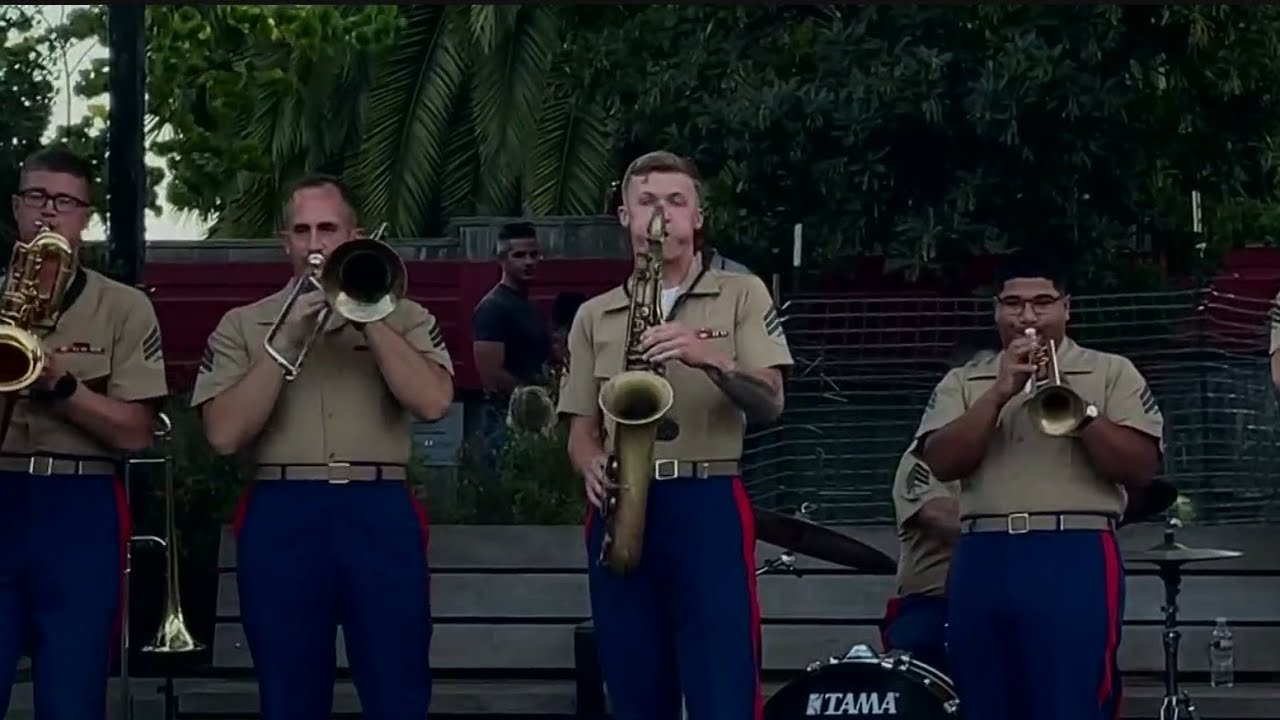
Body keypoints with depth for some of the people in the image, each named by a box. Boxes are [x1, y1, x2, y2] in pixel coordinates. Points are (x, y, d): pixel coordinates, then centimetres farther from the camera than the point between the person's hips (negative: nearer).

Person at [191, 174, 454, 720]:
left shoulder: (403, 317, 10)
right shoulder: (242, 326, 9)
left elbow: (433, 403, -8)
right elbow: (224, 434, -4)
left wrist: (368, 318, -9)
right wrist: (285, 341, -9)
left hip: (380, 514, 0)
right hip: (281, 518, 0)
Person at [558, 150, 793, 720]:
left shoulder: (741, 294, 8)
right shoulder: (594, 315, 16)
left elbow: (769, 405, -2)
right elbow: (581, 431, 14)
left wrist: (709, 358, -20)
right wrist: (594, 466, -9)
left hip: (708, 506, -3)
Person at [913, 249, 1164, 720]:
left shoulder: (1112, 373, 10)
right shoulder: (963, 383, 17)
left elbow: (1140, 469, 0)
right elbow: (941, 463, 2)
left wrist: (1076, 408, -10)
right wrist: (999, 393, -6)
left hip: (1074, 559, -3)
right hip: (982, 562, 3)